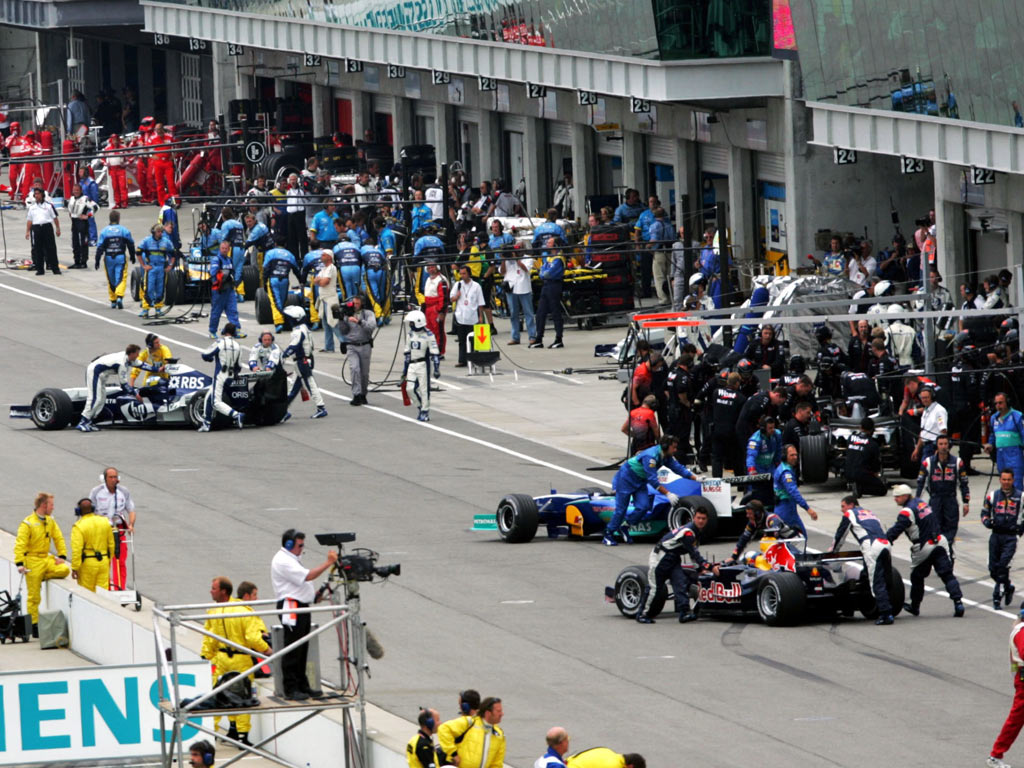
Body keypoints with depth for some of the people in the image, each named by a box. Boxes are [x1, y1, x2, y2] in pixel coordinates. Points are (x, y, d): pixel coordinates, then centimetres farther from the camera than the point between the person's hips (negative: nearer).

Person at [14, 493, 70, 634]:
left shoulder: (50, 521, 8)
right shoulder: (28, 523, -11)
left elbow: (58, 538, 14)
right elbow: (20, 544, -15)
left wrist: (62, 556, 2)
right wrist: (19, 563, -24)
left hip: (46, 559, 6)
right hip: (33, 561, -6)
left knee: (64, 570, -22)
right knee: (34, 597, -3)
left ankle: (42, 577, 2)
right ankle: (34, 626, 6)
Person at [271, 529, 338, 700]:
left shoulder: (291, 559, 20)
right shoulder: (283, 561, -15)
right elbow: (307, 576, -23)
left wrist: (314, 595, 16)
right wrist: (328, 563, -20)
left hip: (301, 606, 11)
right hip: (290, 607, -11)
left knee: (302, 649, 14)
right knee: (292, 651, -9)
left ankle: (302, 686, 20)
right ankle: (291, 689, -7)